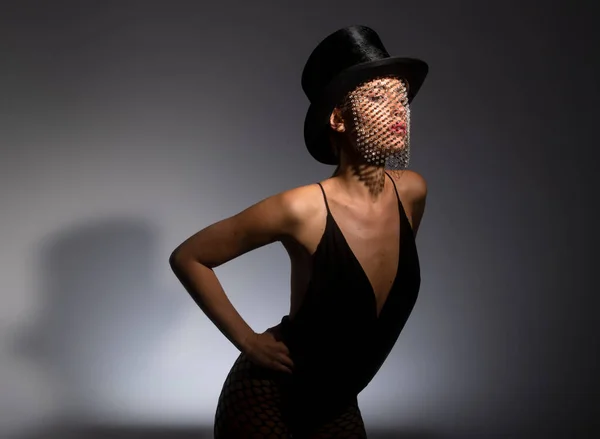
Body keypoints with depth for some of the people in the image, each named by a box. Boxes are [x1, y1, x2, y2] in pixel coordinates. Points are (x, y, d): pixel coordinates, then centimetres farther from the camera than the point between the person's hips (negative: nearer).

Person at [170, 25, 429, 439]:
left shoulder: (413, 193, -10)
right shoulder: (303, 209, -25)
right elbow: (187, 257, -14)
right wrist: (247, 339, -14)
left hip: (337, 404, 6)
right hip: (266, 398, -5)